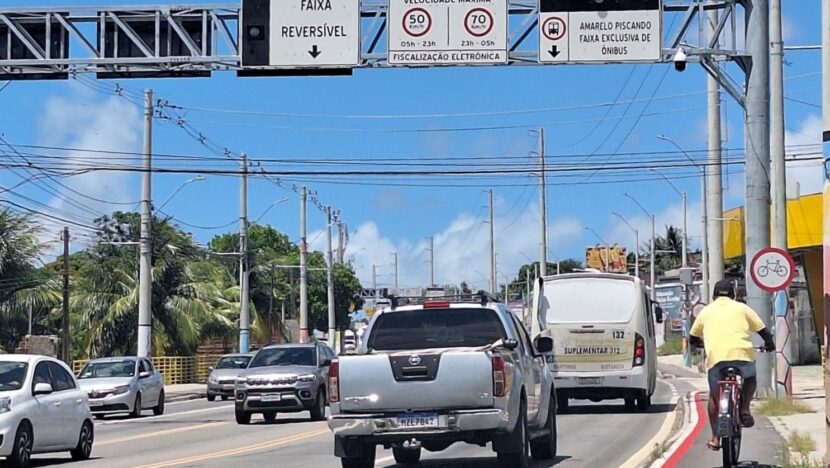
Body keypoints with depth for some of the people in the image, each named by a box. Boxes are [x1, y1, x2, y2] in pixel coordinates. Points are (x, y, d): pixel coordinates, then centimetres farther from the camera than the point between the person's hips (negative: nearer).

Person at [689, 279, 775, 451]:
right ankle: (745, 409, 7)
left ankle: (715, 438, 15)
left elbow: (693, 337, 28)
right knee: (750, 379, 30)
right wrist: (769, 344, 35)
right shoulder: (742, 308, 18)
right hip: (742, 353, 0)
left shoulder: (706, 311, 21)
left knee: (714, 396, 16)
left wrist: (700, 344, 49)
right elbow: (762, 330, 16)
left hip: (716, 356, 0)